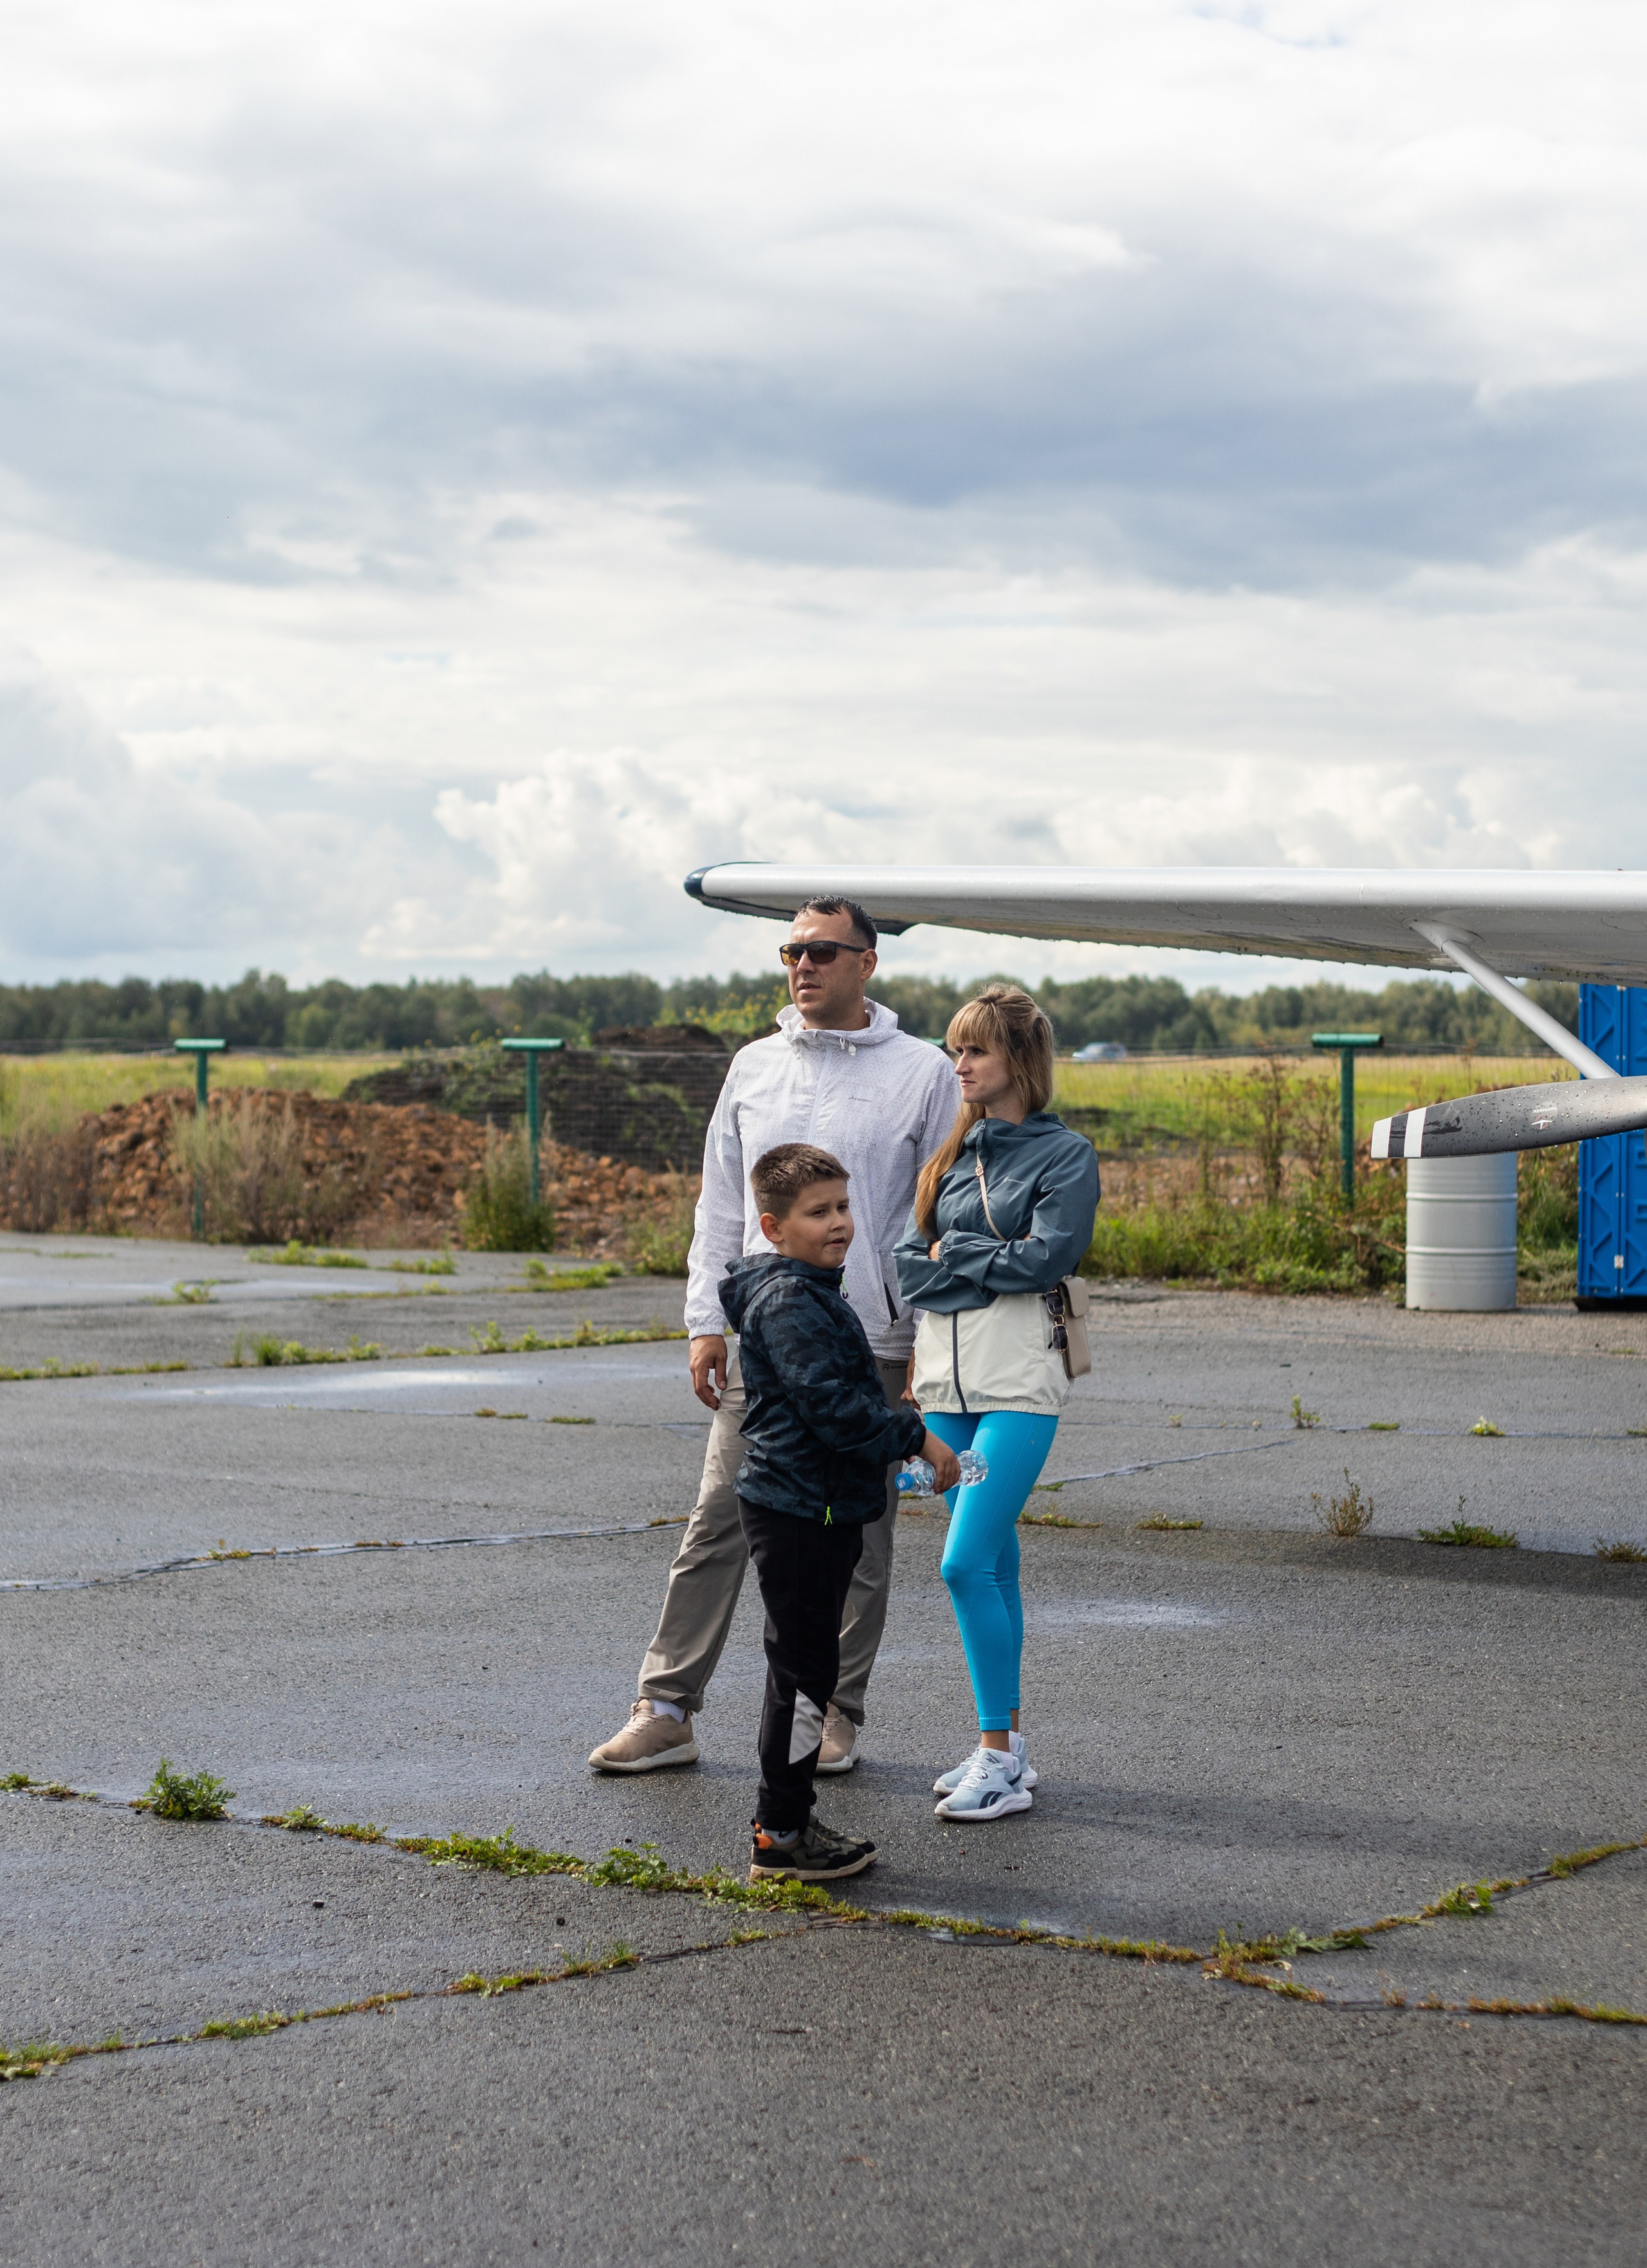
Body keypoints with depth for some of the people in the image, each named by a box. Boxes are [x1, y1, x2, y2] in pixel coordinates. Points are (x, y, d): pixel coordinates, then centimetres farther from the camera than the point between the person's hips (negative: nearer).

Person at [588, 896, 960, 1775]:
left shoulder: (922, 1073, 0)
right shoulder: (755, 1067, 11)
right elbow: (721, 1204, 14)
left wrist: (928, 1346, -5)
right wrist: (706, 1322, 6)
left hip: (868, 1346, -3)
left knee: (856, 1537, 5)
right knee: (718, 1522, 0)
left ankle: (838, 1714, 16)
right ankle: (666, 1709, 4)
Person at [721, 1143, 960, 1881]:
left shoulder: (814, 1293, 15)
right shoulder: (786, 1303, -18)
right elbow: (831, 1406, -25)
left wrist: (898, 1435, 19)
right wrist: (916, 1438, -18)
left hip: (822, 1509, 11)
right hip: (797, 1512, -11)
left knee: (803, 1667, 16)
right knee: (805, 1671, -6)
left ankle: (788, 1820, 24)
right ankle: (779, 1835, 1)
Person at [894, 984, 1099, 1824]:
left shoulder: (1064, 1154, -2)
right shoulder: (950, 1153, 15)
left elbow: (1047, 1256, -15)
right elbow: (907, 1264, 8)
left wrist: (952, 1255, -4)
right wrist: (990, 1265, -8)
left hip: (1017, 1382, -6)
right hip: (945, 1377, 6)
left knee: (967, 1564, -13)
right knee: (991, 1567, 11)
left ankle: (1001, 1758, -6)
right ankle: (1004, 1745, 18)